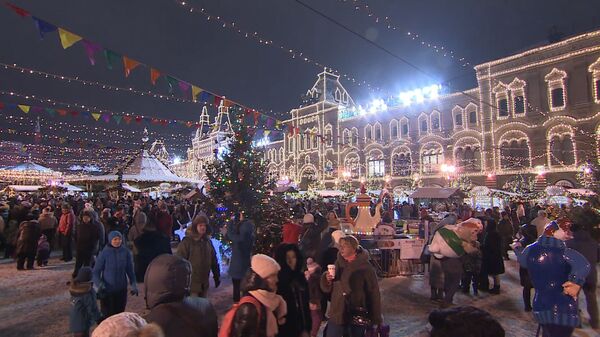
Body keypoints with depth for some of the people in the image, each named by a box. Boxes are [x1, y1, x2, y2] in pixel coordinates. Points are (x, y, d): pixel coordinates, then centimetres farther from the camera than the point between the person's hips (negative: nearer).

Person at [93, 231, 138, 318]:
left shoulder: (126, 252, -7)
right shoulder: (104, 253, -13)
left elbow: (130, 270, 1)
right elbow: (96, 271, -6)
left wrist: (133, 285, -2)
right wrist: (99, 284, -20)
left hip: (122, 289, 2)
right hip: (107, 290, -2)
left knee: (119, 313, 11)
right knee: (107, 315, 4)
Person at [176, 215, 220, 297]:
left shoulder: (208, 241, 6)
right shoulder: (187, 241, -11)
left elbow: (214, 260, 12)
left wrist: (217, 276, 13)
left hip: (204, 283, 5)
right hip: (192, 283, -5)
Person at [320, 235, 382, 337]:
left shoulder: (365, 266, -9)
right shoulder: (338, 263, 4)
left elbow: (373, 292, -9)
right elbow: (326, 289, 7)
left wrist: (375, 318, -10)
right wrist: (327, 279, -14)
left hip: (358, 315, -3)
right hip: (337, 313, 3)